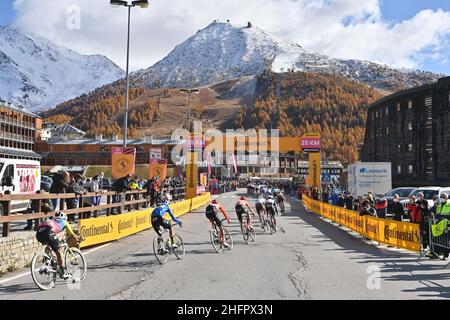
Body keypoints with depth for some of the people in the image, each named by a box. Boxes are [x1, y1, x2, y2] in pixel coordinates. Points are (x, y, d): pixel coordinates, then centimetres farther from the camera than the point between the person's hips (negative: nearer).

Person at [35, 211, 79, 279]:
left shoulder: (51, 220, 42)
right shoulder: (64, 222, 30)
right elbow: (72, 235, 33)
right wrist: (78, 240, 51)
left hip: (39, 233, 6)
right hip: (48, 232, -6)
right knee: (59, 251, 7)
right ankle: (63, 273, 9)